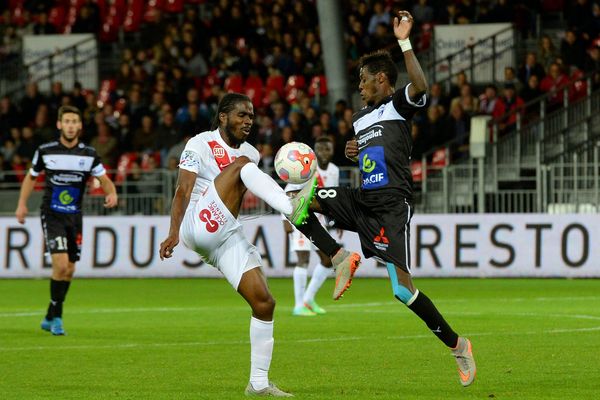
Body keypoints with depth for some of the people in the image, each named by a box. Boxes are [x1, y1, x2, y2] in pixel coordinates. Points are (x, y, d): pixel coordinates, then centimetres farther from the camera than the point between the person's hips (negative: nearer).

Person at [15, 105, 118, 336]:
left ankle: (50, 318, 24)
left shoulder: (89, 154, -1)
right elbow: (31, 177, 12)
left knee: (69, 271, 7)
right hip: (51, 215, -3)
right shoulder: (45, 151, -4)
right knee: (60, 265, -19)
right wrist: (22, 204, 4)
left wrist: (111, 194, -19)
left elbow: (105, 180, 3)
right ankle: (57, 317, -5)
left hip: (74, 217, 3)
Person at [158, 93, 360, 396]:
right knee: (242, 164, -23)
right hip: (197, 227, -7)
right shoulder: (200, 144, 1)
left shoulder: (250, 153, 22)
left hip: (228, 237, 7)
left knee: (264, 303, -6)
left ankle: (259, 383, 2)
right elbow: (183, 191, -9)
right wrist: (173, 232, -21)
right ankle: (292, 208, -48)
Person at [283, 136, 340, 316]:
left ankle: (308, 299, 18)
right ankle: (299, 306, -10)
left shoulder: (334, 171, 5)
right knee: (303, 259, -14)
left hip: (319, 218, 8)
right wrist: (287, 220, -26)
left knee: (328, 259, 7)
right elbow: (289, 193, -19)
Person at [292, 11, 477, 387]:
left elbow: (421, 86, -26)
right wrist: (356, 152, 11)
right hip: (362, 202, 8)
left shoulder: (399, 105, -3)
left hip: (392, 207, -8)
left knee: (402, 288, -15)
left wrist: (404, 42, -28)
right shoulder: (361, 117, 21)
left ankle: (456, 344, 1)